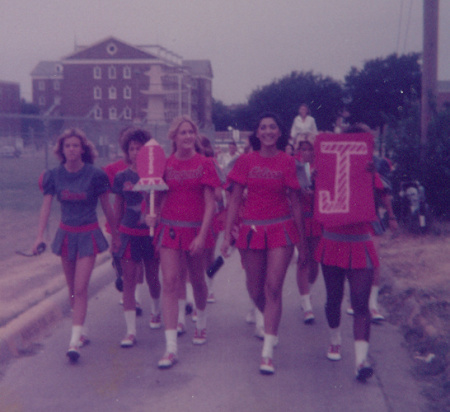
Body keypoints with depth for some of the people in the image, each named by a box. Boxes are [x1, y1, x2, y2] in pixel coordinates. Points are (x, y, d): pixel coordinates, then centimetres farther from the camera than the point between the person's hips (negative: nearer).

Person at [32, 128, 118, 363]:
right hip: (66, 233, 4)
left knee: (80, 288, -11)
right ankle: (82, 331, 29)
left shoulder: (95, 174, -11)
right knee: (72, 288, 12)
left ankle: (75, 340, -11)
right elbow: (46, 206, -6)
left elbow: (107, 207, -1)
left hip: (88, 234, -4)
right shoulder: (54, 175, -2)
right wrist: (39, 236, -17)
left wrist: (115, 234, 7)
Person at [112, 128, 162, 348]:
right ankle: (131, 330, -1)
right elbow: (117, 208, 9)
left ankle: (155, 311, 43)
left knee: (152, 277, 13)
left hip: (152, 233, 0)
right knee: (129, 280, -4)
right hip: (129, 233, 0)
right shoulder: (122, 177, 2)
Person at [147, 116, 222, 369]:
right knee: (170, 282, -9)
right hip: (170, 228, 1)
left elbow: (210, 203, -5)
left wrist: (202, 235, -13)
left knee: (197, 280, 15)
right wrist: (154, 214, -9)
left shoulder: (205, 164, -2)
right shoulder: (166, 164, 4)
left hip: (196, 229, -1)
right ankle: (171, 348, -8)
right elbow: (161, 197, 12)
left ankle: (202, 323, 46)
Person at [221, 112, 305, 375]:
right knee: (255, 291, 9)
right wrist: (227, 235, 0)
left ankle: (268, 353, -5)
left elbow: (295, 201, 5)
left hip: (281, 229, -2)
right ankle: (271, 324, 42)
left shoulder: (287, 161, 1)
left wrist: (301, 239, 7)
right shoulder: (246, 161, 3)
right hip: (252, 230, 2)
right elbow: (235, 199, 5)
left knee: (273, 287, -10)